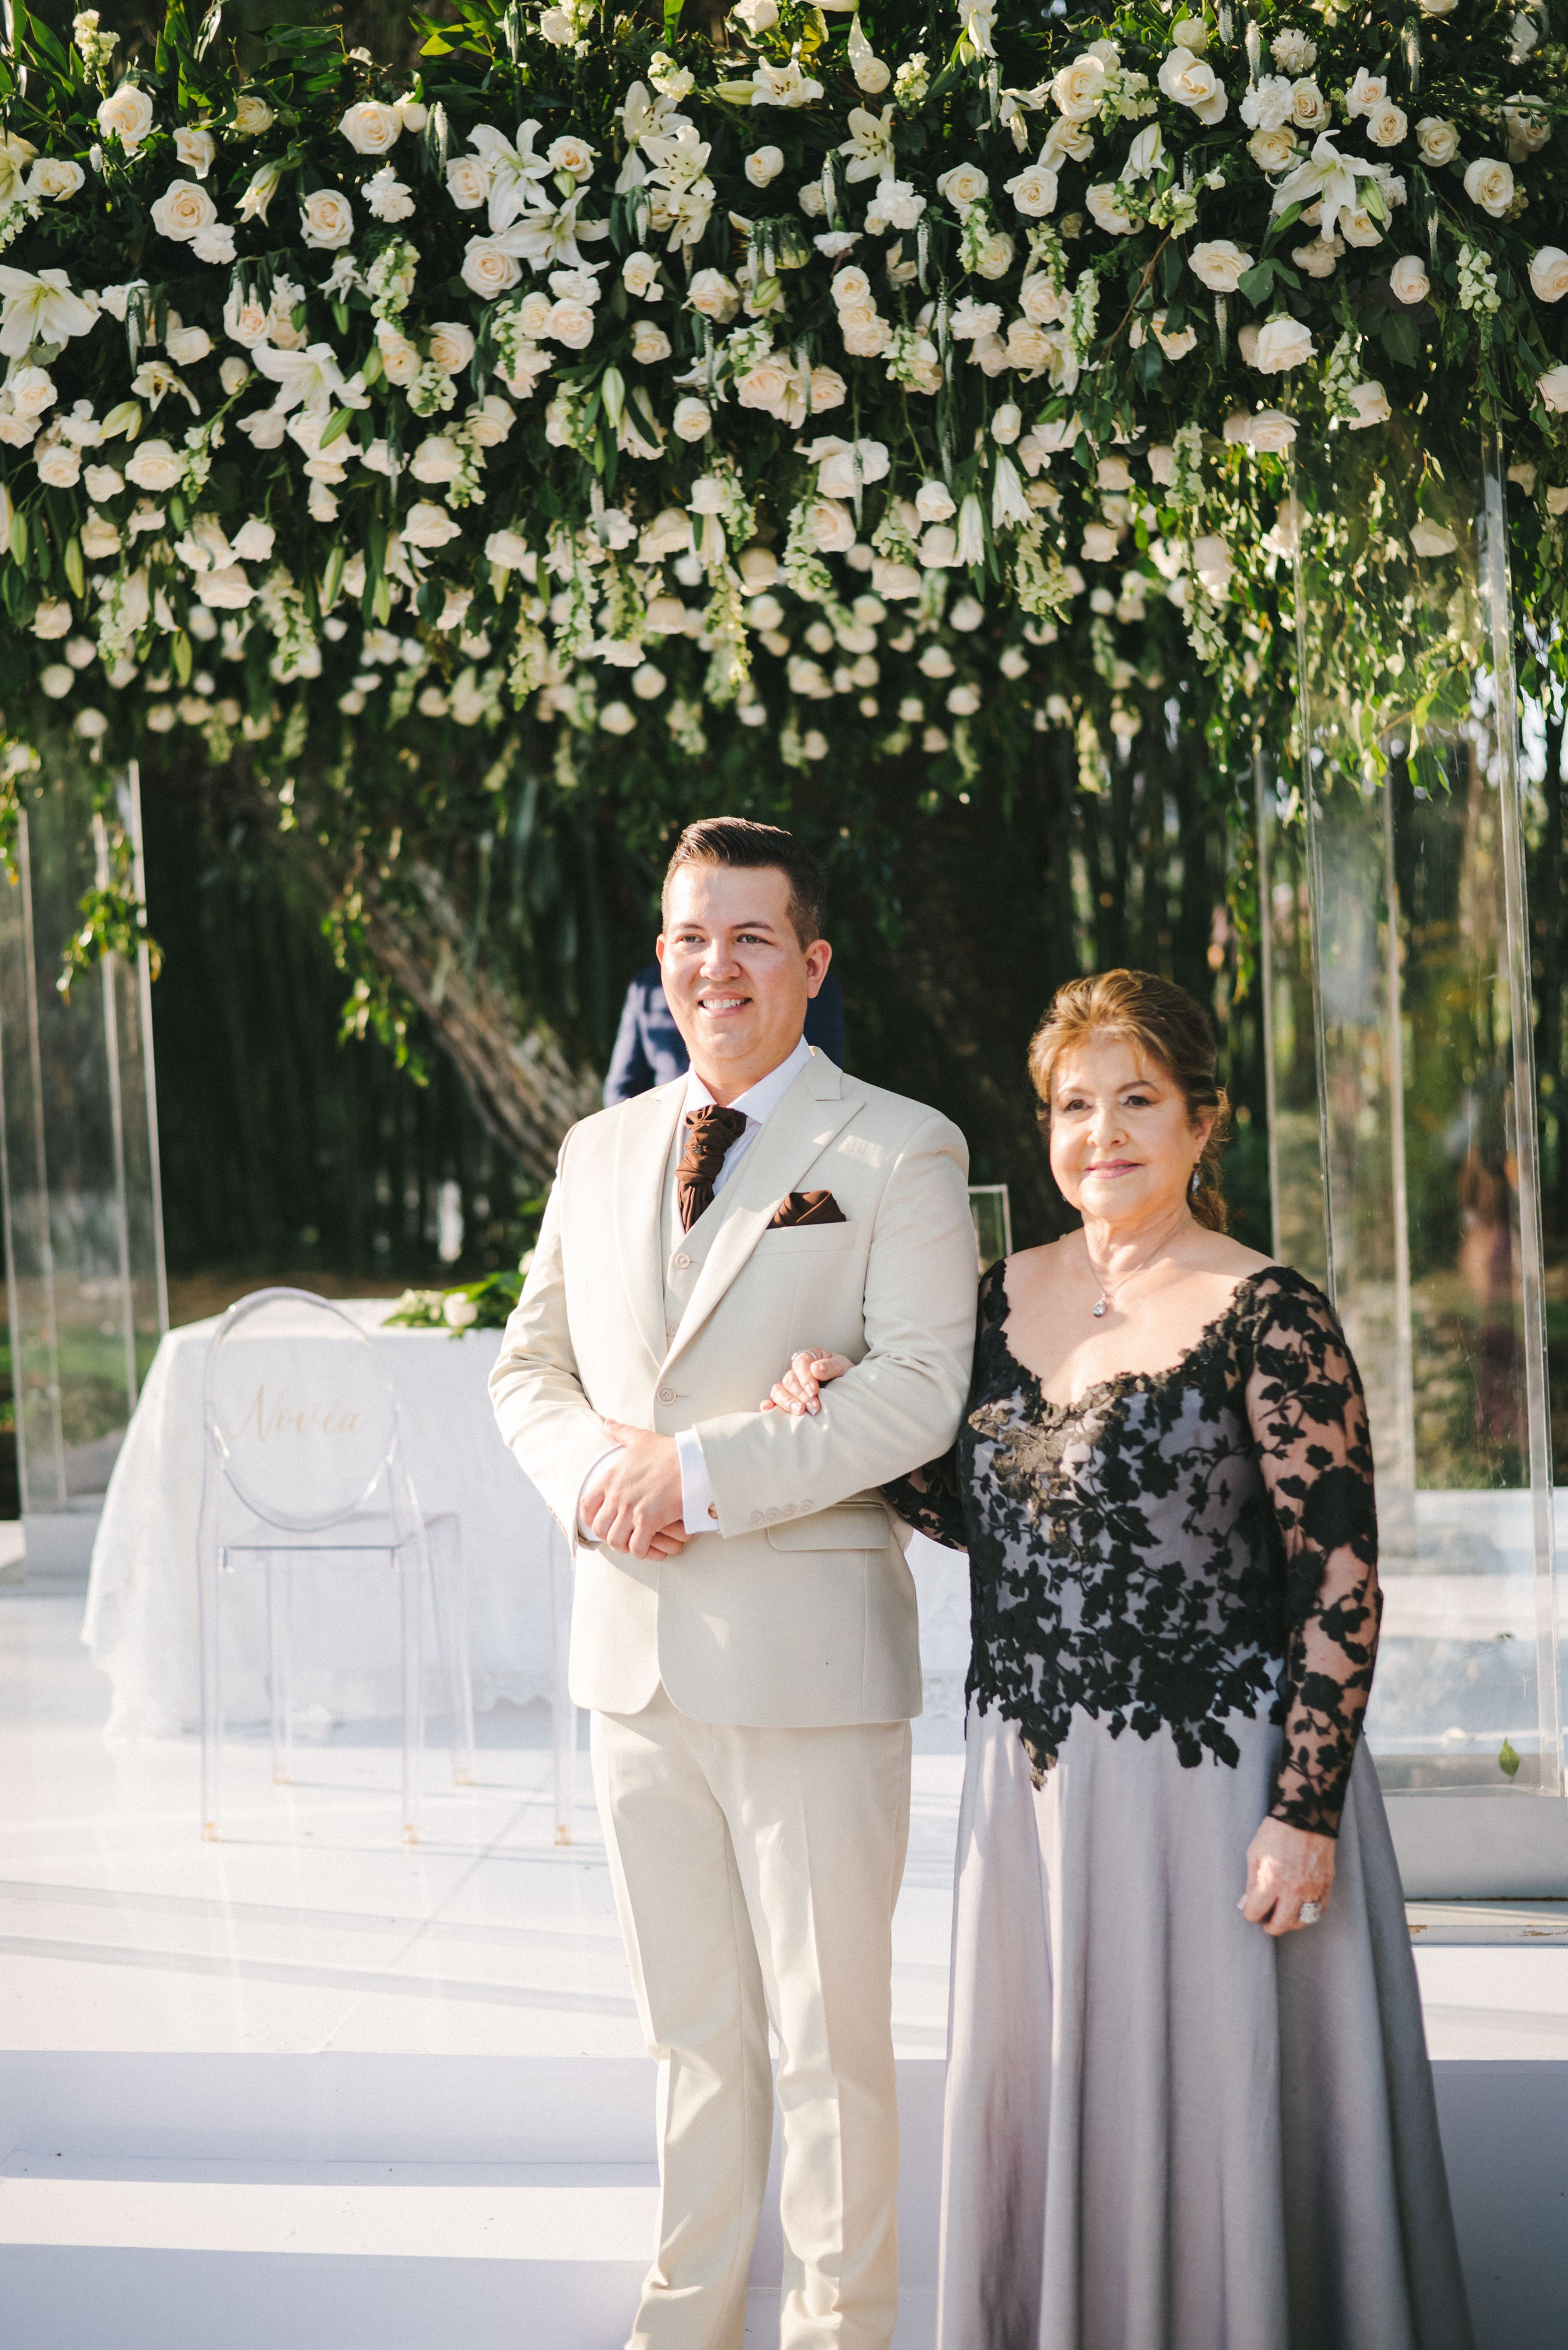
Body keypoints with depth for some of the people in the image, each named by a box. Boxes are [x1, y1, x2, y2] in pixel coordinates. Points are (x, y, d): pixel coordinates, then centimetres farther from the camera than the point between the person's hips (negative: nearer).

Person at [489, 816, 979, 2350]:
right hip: (634, 1648, 5)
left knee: (829, 2036, 4)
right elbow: (529, 1362, 15)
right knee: (691, 2032, 16)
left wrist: (702, 1470, -19)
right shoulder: (599, 1151, 14)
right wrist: (594, 1466, -7)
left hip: (808, 1648, -5)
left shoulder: (898, 1152, -4)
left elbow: (921, 1388, -14)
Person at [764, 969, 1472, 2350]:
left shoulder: (1267, 1318, -10)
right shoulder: (1006, 1297, 8)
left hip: (1213, 1776, -6)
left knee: (1209, 2108, 3)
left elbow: (1342, 1578, -12)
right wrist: (846, 1427, 1)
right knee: (1038, 2103, 14)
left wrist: (1305, 1813, -16)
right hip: (1033, 1773, 6)